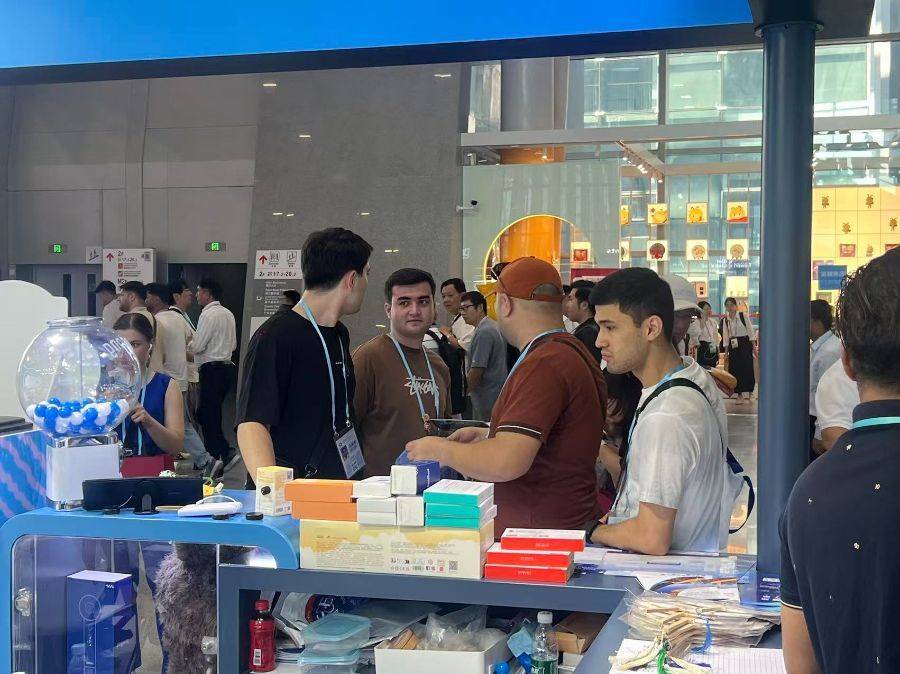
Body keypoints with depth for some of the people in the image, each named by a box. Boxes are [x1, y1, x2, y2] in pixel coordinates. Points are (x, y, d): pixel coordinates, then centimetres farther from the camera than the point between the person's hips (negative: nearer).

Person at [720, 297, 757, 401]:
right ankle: (736, 390, 8)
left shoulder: (743, 316, -4)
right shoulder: (725, 320, 7)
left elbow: (750, 331, -4)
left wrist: (753, 345, -8)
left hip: (745, 343, -4)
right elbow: (725, 335, 9)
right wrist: (726, 349, 5)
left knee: (746, 366, -4)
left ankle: (746, 391, 4)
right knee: (734, 368, 1)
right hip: (732, 345, 4)